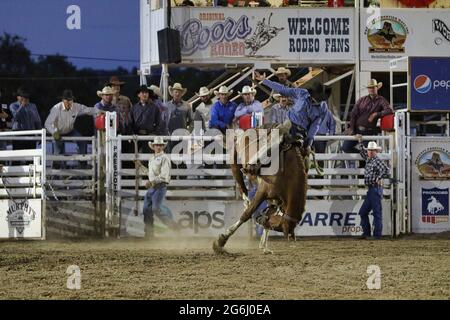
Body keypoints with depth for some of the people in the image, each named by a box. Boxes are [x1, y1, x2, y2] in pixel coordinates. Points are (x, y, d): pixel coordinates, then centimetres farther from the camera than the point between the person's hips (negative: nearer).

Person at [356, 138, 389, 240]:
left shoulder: (377, 161, -11)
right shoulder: (368, 159, 15)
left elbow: (386, 170, -25)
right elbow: (362, 151, 35)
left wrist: (378, 178, -17)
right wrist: (360, 142, 33)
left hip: (376, 189, -10)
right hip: (371, 190, 10)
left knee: (376, 212, -7)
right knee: (363, 212, 12)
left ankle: (377, 234, -6)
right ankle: (366, 232, 17)